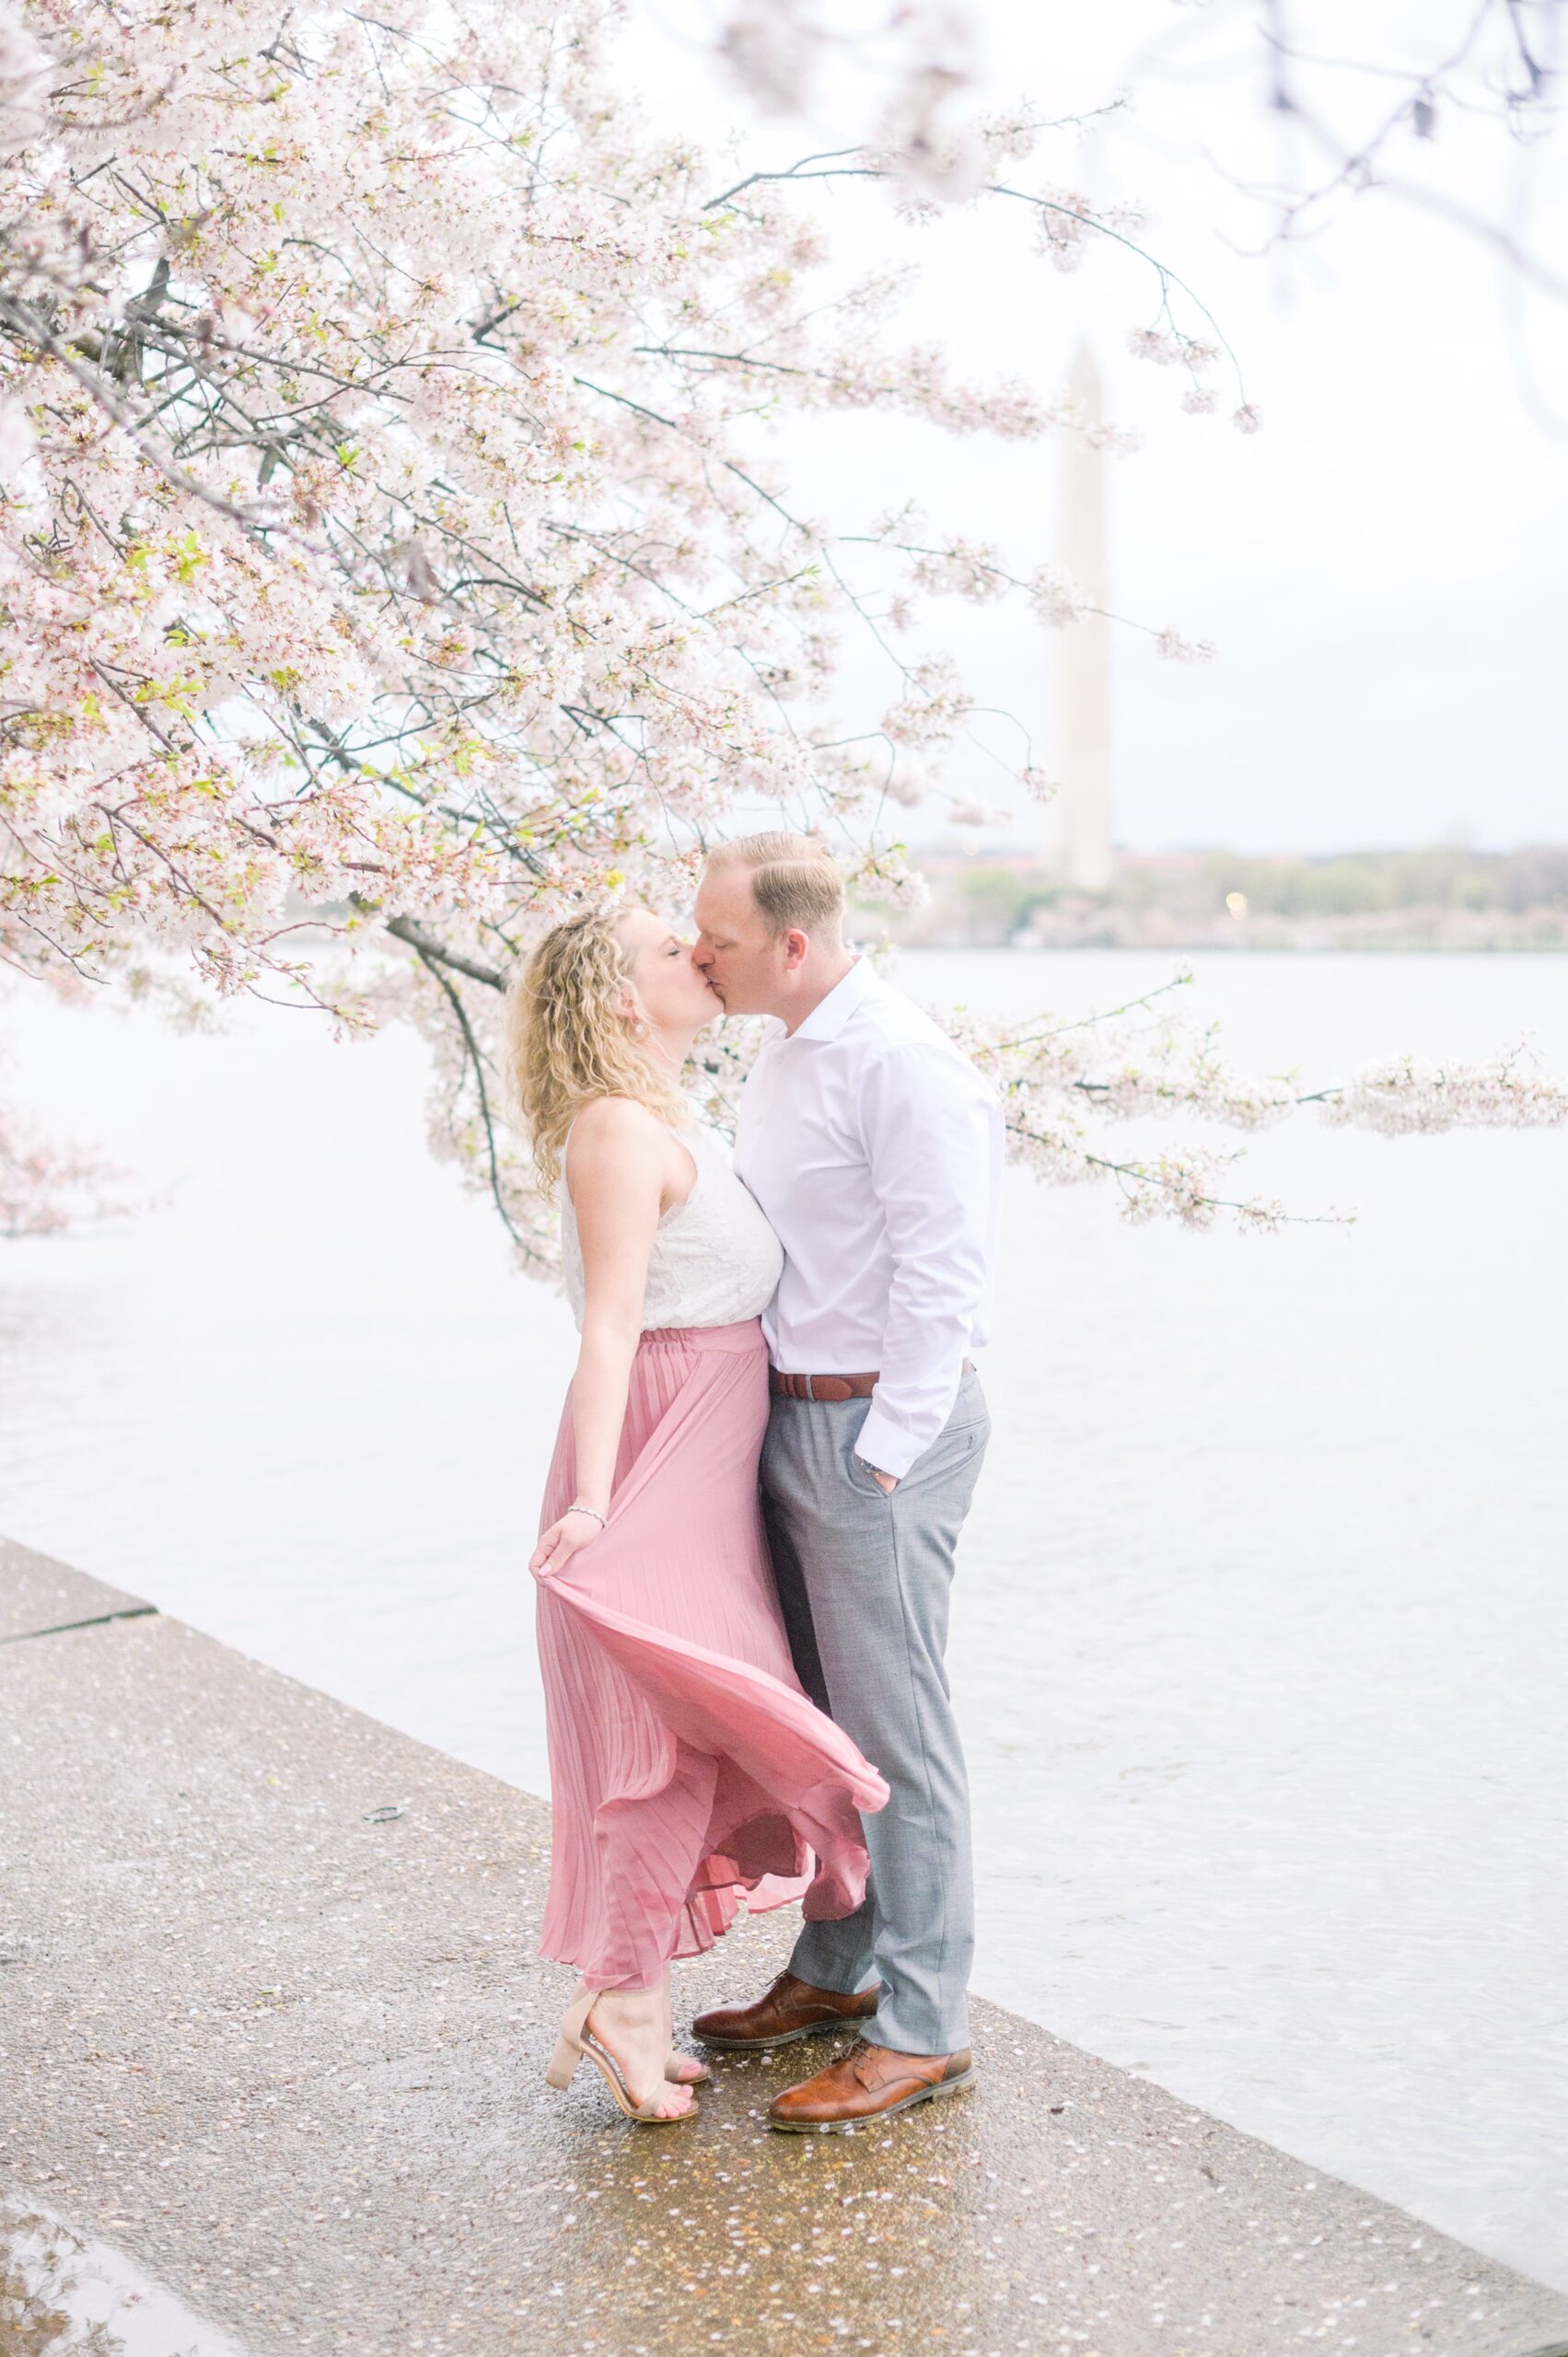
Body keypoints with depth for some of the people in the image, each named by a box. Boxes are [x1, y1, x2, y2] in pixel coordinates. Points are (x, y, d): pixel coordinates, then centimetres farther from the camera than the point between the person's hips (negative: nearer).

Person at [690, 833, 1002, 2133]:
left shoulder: (902, 1064, -17)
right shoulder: (785, 1056, 13)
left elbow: (942, 1280, -20)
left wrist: (883, 1454, -20)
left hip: (879, 1426, -10)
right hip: (792, 1415, 10)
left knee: (896, 1727, -2)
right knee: (816, 1713, 18)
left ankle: (922, 2028, 8)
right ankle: (838, 1969, 32)